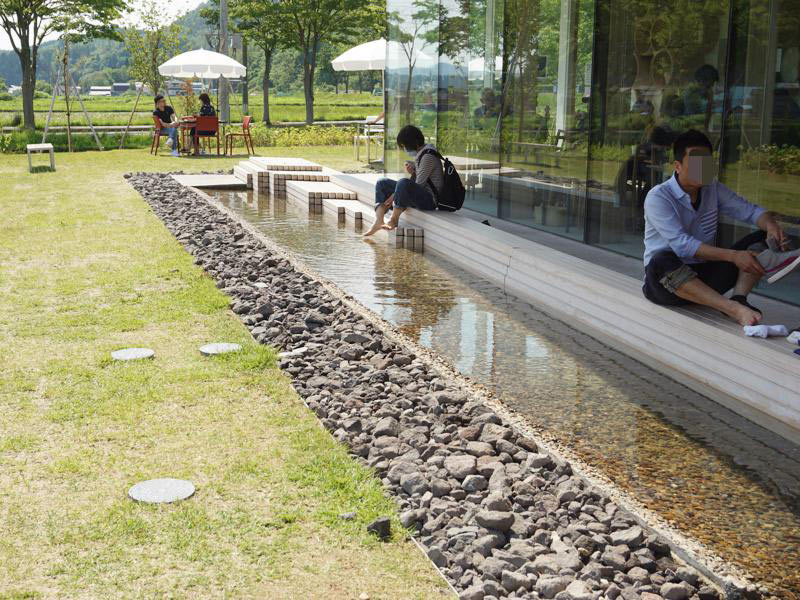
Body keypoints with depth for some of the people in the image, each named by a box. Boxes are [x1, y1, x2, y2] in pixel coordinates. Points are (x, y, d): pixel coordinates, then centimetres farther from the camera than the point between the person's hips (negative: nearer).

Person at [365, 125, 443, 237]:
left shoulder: (428, 156, -16)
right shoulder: (419, 154, 13)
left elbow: (419, 184, -19)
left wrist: (395, 195, -14)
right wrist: (412, 171, -2)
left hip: (430, 199, -10)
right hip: (419, 195, 10)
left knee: (403, 183, -38)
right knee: (382, 183, 8)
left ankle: (394, 220, -20)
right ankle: (378, 221, -12)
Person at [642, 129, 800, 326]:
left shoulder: (713, 190, 8)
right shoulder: (657, 198, -13)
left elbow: (750, 210, 4)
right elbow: (681, 244, -24)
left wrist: (770, 224, -21)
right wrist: (732, 256, -31)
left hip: (704, 275, 6)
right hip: (665, 280, -6)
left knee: (761, 240, -7)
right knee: (662, 261, -40)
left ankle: (740, 297, -35)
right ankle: (732, 308, -48)